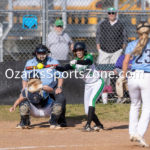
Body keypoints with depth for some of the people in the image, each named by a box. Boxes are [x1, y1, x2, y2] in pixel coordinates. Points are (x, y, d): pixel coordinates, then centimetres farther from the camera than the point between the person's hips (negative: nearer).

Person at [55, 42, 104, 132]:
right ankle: (99, 125, 23)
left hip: (97, 83, -6)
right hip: (88, 85, 6)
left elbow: (87, 62, -38)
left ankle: (88, 125, -33)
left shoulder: (89, 57, -14)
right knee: (87, 111, 4)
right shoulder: (74, 62, -2)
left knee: (91, 100, -27)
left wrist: (77, 62, -56)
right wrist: (55, 67, -33)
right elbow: (64, 69, -14)